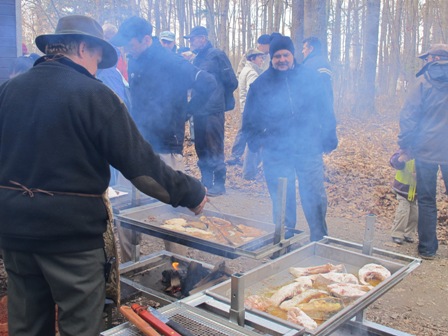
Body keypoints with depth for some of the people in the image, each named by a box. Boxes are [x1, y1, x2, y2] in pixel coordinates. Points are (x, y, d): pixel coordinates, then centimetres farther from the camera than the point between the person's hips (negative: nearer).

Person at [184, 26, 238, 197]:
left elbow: (232, 82, -5)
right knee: (201, 149, 12)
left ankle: (219, 184, 6)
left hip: (213, 111, -8)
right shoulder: (197, 59, 17)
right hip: (199, 111, 8)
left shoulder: (217, 55, -5)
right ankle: (206, 182, 23)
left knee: (215, 149, -3)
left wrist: (218, 97, 7)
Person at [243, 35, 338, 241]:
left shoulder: (310, 78, 4)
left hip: (309, 150, 0)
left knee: (315, 197, 5)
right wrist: (255, 143, 1)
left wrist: (329, 138, 5)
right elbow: (250, 118, 10)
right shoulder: (261, 84, 3)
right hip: (275, 153, 0)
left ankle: (320, 239, 23)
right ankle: (284, 238, 25)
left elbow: (324, 111, 8)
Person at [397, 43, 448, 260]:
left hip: (426, 150, -2)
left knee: (426, 200, 7)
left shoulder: (424, 82, -4)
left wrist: (405, 144, -2)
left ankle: (427, 248, 11)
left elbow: (408, 115, -8)